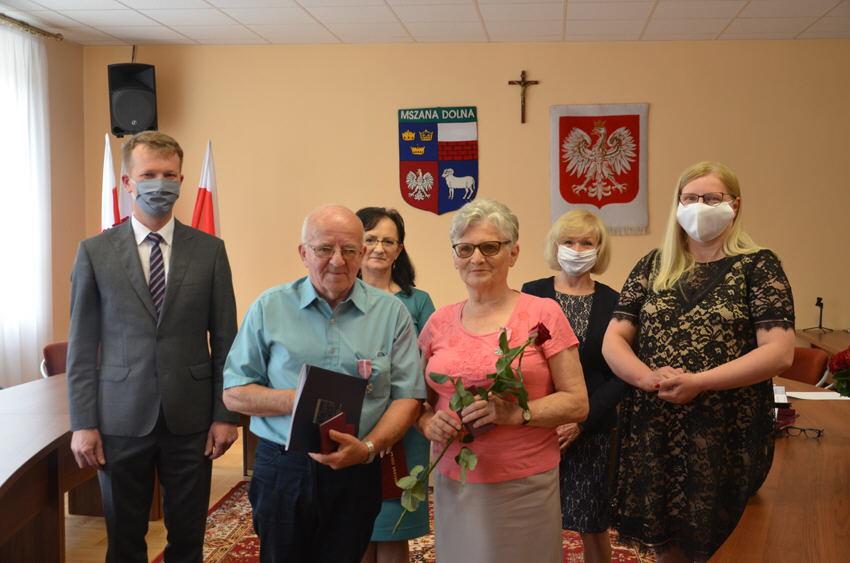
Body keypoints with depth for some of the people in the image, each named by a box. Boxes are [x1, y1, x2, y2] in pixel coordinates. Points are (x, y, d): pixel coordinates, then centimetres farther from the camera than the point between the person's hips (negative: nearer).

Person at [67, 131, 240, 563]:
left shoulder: (209, 250, 2)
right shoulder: (95, 252, 1)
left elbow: (224, 338, 3)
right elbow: (82, 345, 1)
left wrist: (225, 414, 0)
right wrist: (83, 423, -3)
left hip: (191, 418, 1)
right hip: (121, 419, 0)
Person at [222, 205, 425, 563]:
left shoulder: (392, 313, 0)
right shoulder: (269, 308, 0)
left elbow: (407, 398, -1)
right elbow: (234, 393, 1)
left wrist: (368, 447, -18)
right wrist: (298, 400, -16)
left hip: (356, 473, 0)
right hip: (282, 470, 0)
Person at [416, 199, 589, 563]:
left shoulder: (542, 314, -4)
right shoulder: (440, 322, 6)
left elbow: (577, 403, -6)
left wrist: (515, 413, -21)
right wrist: (429, 423, -6)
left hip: (524, 487, -3)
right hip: (454, 484, 3)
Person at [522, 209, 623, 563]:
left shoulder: (611, 302, 1)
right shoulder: (532, 294, -1)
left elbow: (619, 376, 0)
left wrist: (583, 421, -10)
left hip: (592, 431, 1)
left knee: (593, 527, 8)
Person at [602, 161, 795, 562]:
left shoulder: (757, 266, -2)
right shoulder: (654, 266, 9)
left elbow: (779, 352, -12)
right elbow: (613, 340, 6)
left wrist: (697, 382, -19)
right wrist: (649, 379, -14)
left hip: (727, 434, -3)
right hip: (652, 431, 3)